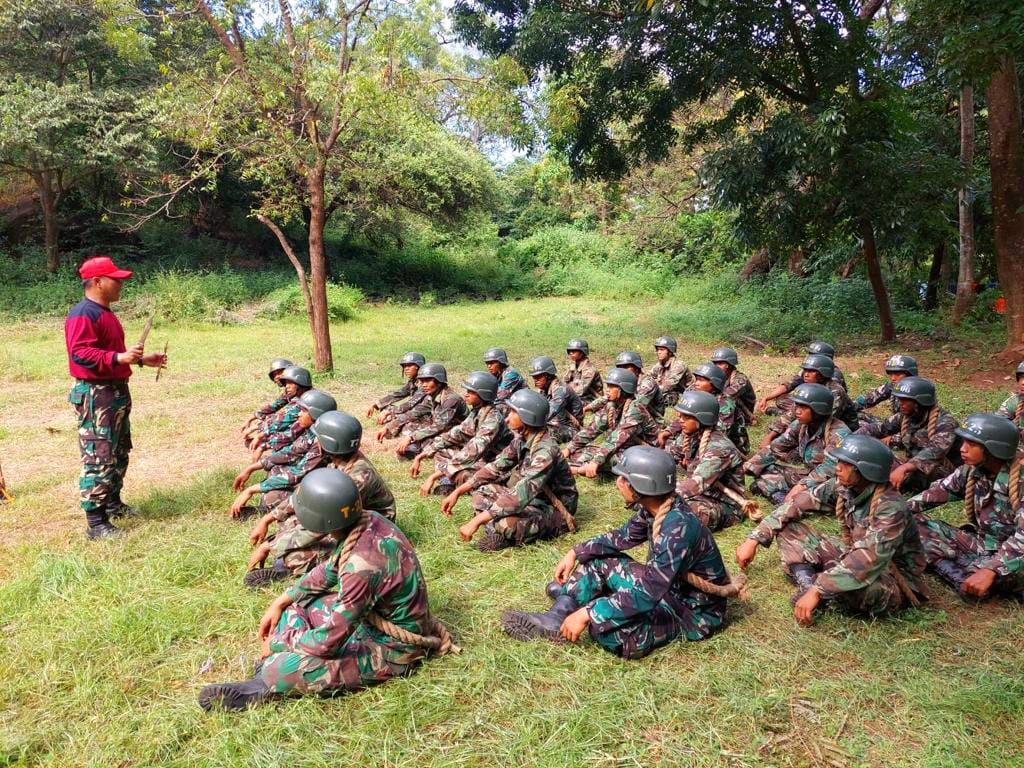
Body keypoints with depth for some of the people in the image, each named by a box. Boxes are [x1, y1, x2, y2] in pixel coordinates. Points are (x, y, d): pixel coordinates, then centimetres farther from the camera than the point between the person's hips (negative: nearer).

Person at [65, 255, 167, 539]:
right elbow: (79, 353, -26)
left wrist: (142, 359, 21)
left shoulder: (105, 313, 18)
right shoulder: (83, 314, -15)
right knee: (99, 458, -9)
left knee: (119, 453, 20)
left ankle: (113, 502, 36)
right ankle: (95, 523, -5)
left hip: (117, 391, 11)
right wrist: (119, 358, -35)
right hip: (95, 395, -11)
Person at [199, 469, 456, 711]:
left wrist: (277, 643, -10)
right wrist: (280, 602, 7)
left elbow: (329, 642, -28)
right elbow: (329, 570, 11)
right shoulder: (367, 521, -9)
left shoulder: (362, 565, -35)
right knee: (293, 605, 10)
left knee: (285, 667, -25)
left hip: (393, 649, -9)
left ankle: (267, 682, 4)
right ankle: (268, 680, 0)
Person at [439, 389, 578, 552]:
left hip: (554, 510, -8)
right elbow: (496, 467, 4)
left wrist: (477, 521, -37)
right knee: (482, 490, 0)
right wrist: (458, 491, -5)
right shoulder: (522, 439, -3)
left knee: (505, 522, -34)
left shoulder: (545, 451, -29)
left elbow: (521, 495, -36)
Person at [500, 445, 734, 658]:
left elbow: (649, 593, -35)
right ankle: (557, 618, 0)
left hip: (697, 613, -8)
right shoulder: (653, 509, -6)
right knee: (601, 559, 0)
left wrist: (587, 614, -33)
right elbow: (623, 536, 11)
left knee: (606, 626, -28)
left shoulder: (678, 527, -32)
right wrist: (575, 553, 1)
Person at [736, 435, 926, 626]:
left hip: (896, 581, -6)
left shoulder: (890, 507, -30)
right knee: (787, 526, -4)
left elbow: (869, 560, -41)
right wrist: (754, 539, -13)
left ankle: (813, 588, -10)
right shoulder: (842, 486, -11)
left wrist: (817, 591, -45)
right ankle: (808, 584, -22)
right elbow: (797, 504, -6)